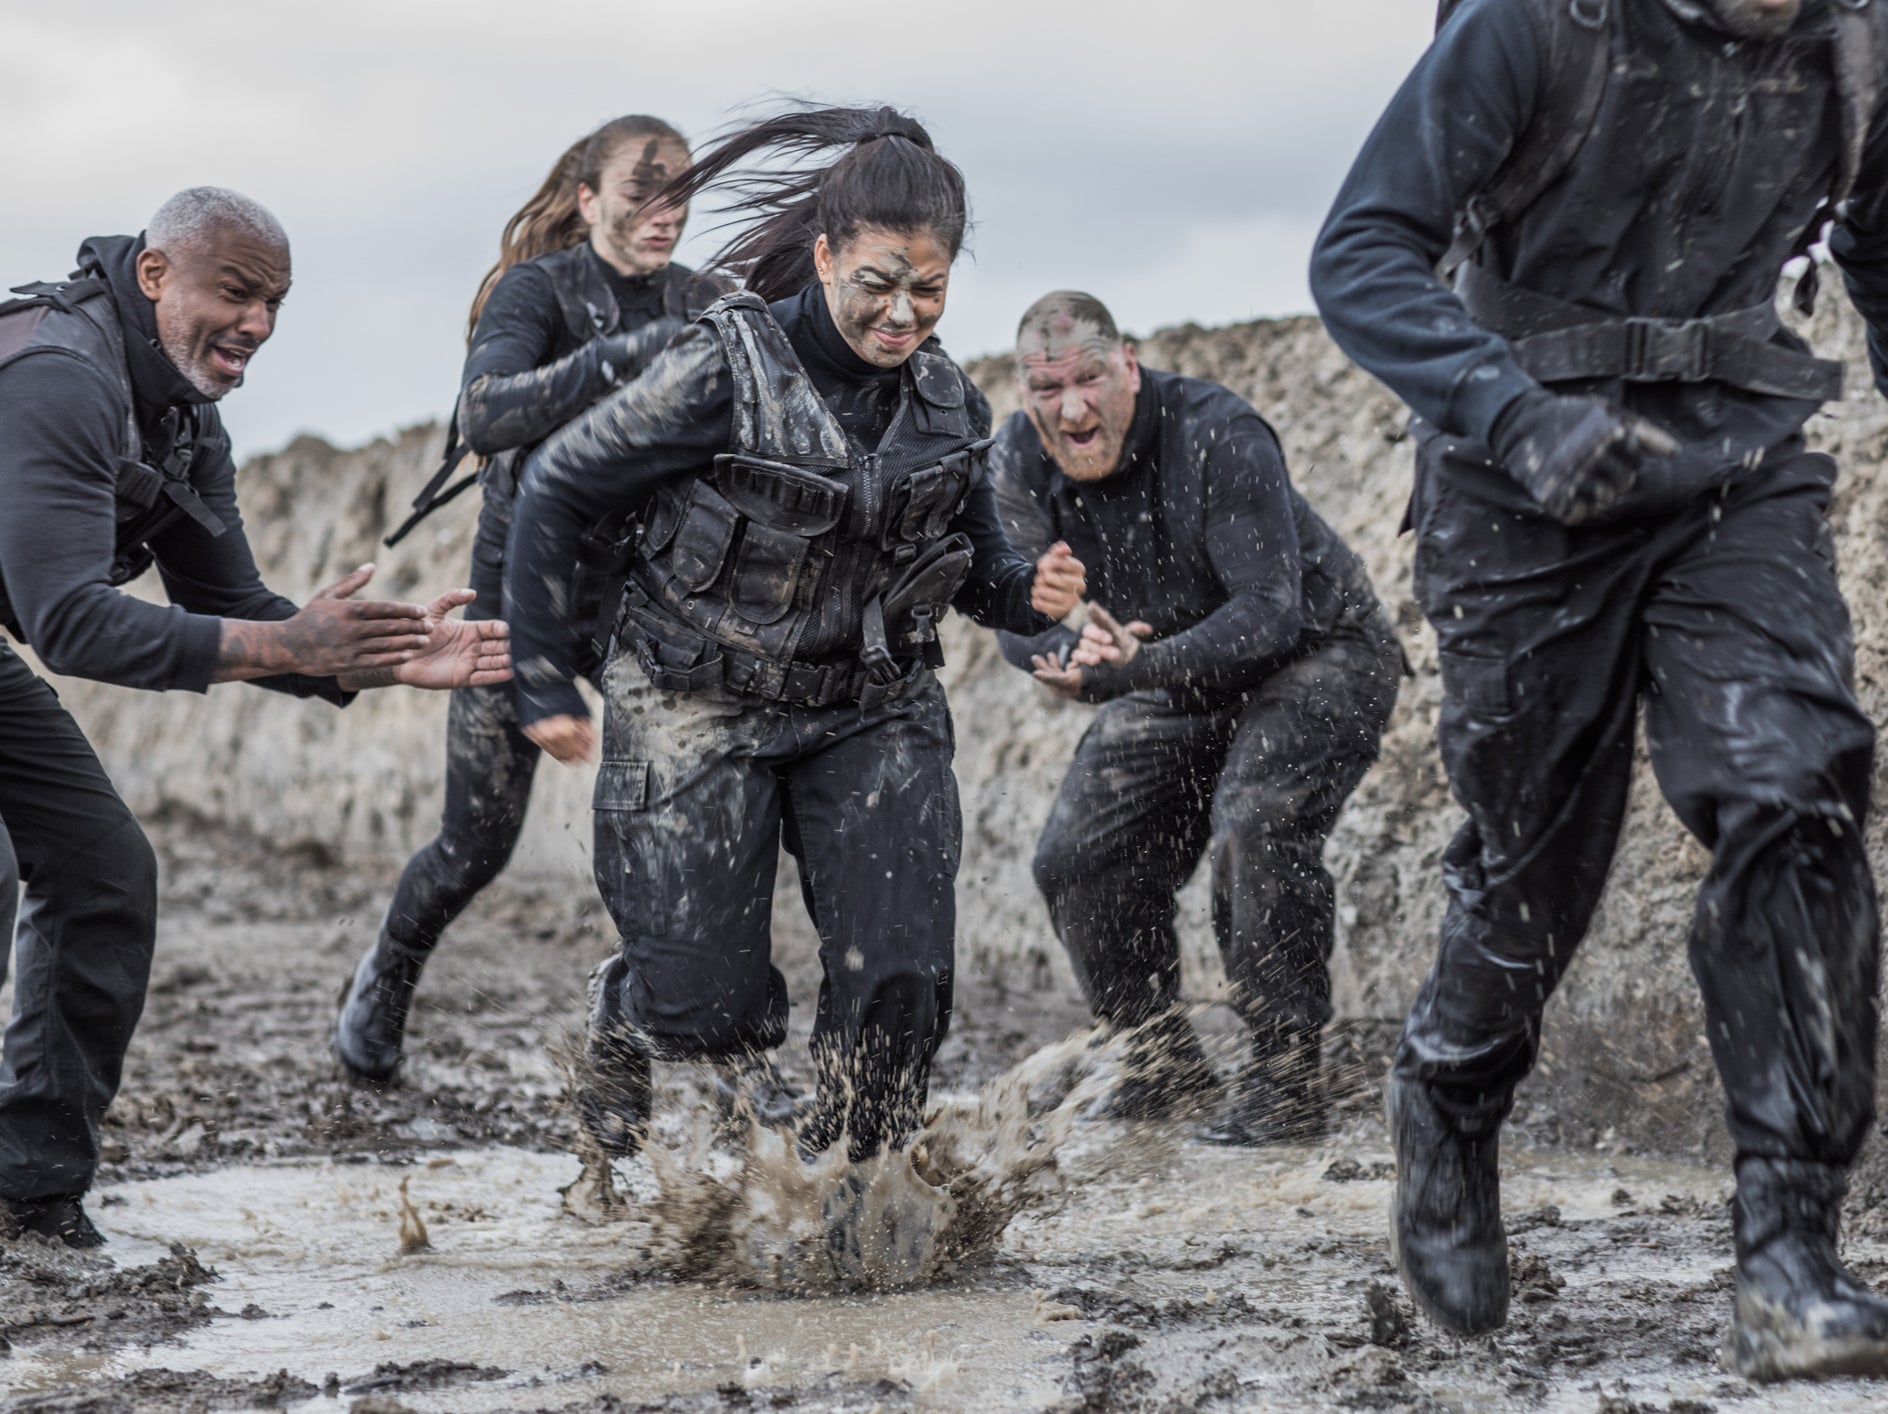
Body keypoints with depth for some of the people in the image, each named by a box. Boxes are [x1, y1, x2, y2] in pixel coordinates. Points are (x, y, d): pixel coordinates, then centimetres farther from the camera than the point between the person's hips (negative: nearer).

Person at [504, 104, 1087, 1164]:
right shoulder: (729, 371, -17)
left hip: (873, 713, 4)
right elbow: (555, 492, -9)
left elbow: (977, 562, 13)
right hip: (703, 710, -4)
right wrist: (546, 684, -9)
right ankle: (618, 1034, 35)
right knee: (710, 1004, -2)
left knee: (902, 976, -11)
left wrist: (1031, 594, -12)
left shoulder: (950, 405, -1)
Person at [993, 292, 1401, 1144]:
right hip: (1181, 676, 7)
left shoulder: (1218, 437, -30)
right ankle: (1163, 1063, 19)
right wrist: (1070, 650, -35)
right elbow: (1020, 620, -10)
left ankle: (1285, 1077, -21)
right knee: (1076, 860, -1)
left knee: (1254, 823, -31)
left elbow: (1268, 614, -35)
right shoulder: (1020, 465, -13)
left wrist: (1134, 670, -49)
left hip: (1315, 655, -6)